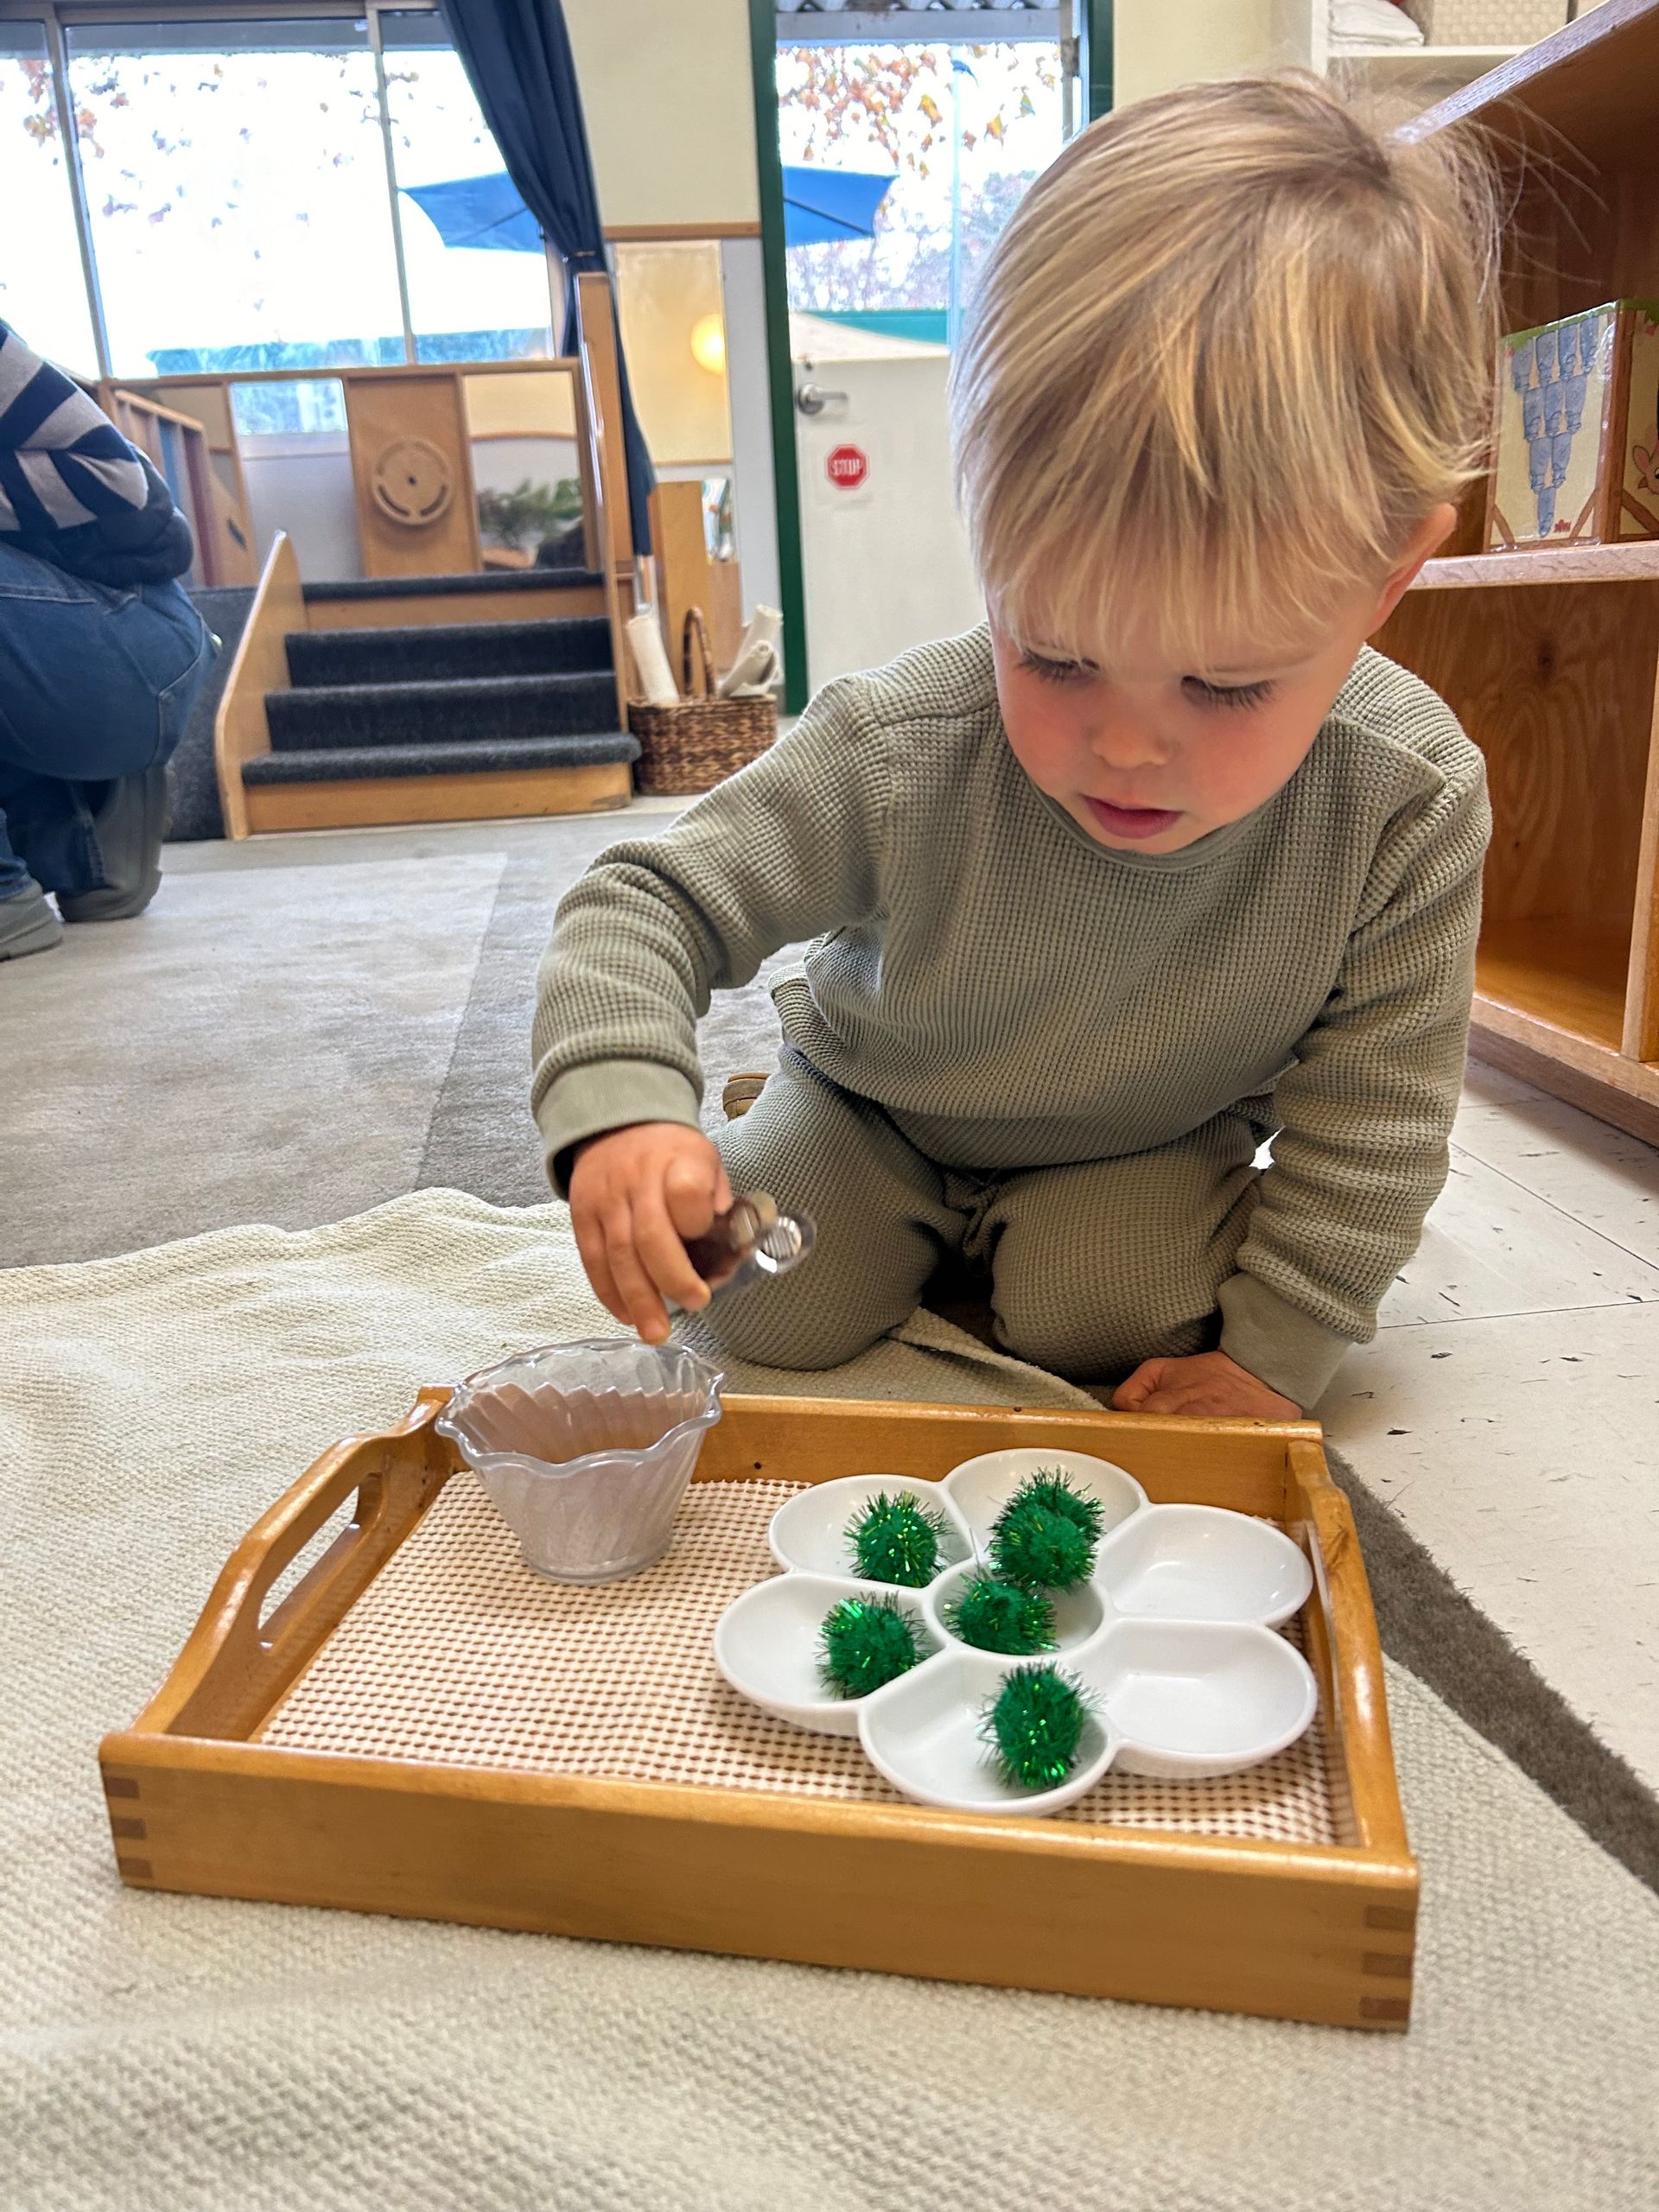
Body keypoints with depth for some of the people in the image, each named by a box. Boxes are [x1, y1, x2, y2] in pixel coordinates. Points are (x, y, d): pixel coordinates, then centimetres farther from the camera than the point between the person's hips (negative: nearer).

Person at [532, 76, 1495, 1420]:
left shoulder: (1411, 805, -29)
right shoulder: (898, 756, -34)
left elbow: (1376, 1109, -17)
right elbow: (646, 902, -26)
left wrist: (1276, 1349, -16)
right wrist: (621, 1107, -45)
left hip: (1147, 1139, 1)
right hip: (878, 1106, 0)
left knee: (1096, 1323, -19)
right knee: (765, 1314, -10)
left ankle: (1041, 1225, 16)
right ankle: (913, 1217, 23)